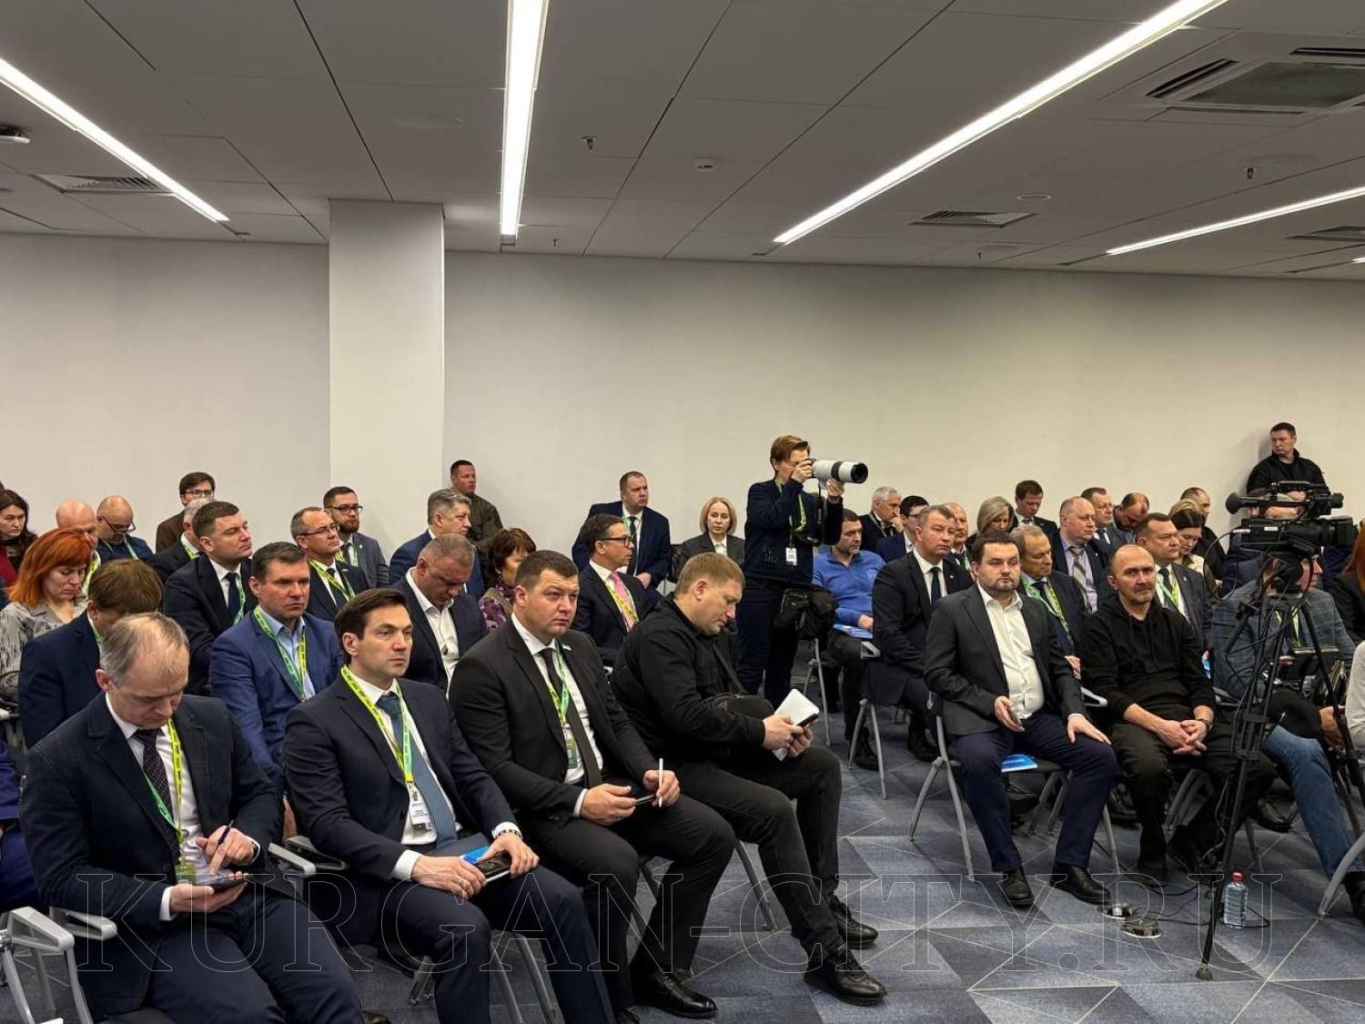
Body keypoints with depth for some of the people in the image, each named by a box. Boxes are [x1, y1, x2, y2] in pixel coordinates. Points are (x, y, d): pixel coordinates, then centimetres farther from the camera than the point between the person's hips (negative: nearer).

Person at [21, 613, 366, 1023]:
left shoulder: (211, 717, 7)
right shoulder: (58, 760, -7)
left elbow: (259, 795, 17)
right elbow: (63, 877, -8)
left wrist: (249, 837, -7)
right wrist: (165, 901, -21)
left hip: (248, 892, 4)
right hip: (151, 923, -4)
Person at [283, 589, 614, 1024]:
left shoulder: (429, 699, 16)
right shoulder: (313, 722, -4)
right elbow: (326, 823, -13)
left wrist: (505, 829, -7)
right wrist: (414, 863, -25)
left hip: (461, 847, 6)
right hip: (386, 872, -6)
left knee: (562, 899, -16)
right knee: (465, 927, -33)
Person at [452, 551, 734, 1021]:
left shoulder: (580, 646, 12)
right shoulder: (482, 668, -12)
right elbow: (495, 769, -18)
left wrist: (651, 770, -3)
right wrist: (578, 801, -24)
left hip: (609, 786, 8)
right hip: (544, 808, -8)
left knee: (714, 835, -6)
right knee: (616, 863, -34)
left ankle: (656, 969, 7)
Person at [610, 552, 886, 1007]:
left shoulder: (712, 634, 15)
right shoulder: (659, 636, -17)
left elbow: (733, 701, 18)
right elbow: (684, 714, -29)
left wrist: (778, 727, -2)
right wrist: (759, 732, -20)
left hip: (717, 750, 11)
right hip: (675, 765, -11)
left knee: (822, 765, 8)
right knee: (773, 809, -30)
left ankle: (819, 900, 12)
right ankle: (825, 951, -24)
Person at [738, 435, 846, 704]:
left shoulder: (811, 501, 13)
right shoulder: (760, 492, 2)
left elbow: (831, 537, 4)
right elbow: (772, 519, -17)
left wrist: (834, 501, -9)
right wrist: (794, 483, -12)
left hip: (796, 590, 5)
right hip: (760, 587, -4)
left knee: (782, 666, 8)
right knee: (751, 664, -7)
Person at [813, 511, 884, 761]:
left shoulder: (873, 560, 23)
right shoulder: (818, 565, 9)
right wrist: (858, 618, -13)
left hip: (880, 630, 3)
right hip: (842, 631, -3)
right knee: (856, 654, -40)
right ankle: (857, 736, -25)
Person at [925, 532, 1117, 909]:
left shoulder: (1036, 610, 17)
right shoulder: (952, 609, 1)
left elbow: (1060, 669, 17)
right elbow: (938, 673, -5)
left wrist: (1075, 711, -2)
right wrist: (990, 702, -16)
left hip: (1040, 717, 5)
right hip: (982, 718, -5)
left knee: (1101, 755, -16)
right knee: (980, 761, -37)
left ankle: (1070, 864, -8)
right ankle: (1008, 866, -19)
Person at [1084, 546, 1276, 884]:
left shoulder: (1176, 623, 21)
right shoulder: (1101, 625, 5)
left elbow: (1200, 683, 15)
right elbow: (1106, 691, -6)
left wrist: (1202, 721, -7)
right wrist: (1158, 725, -18)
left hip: (1187, 719, 5)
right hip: (1133, 721, -5)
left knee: (1259, 768, -19)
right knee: (1150, 766, -40)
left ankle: (1193, 842, 1)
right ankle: (1152, 853, -10)